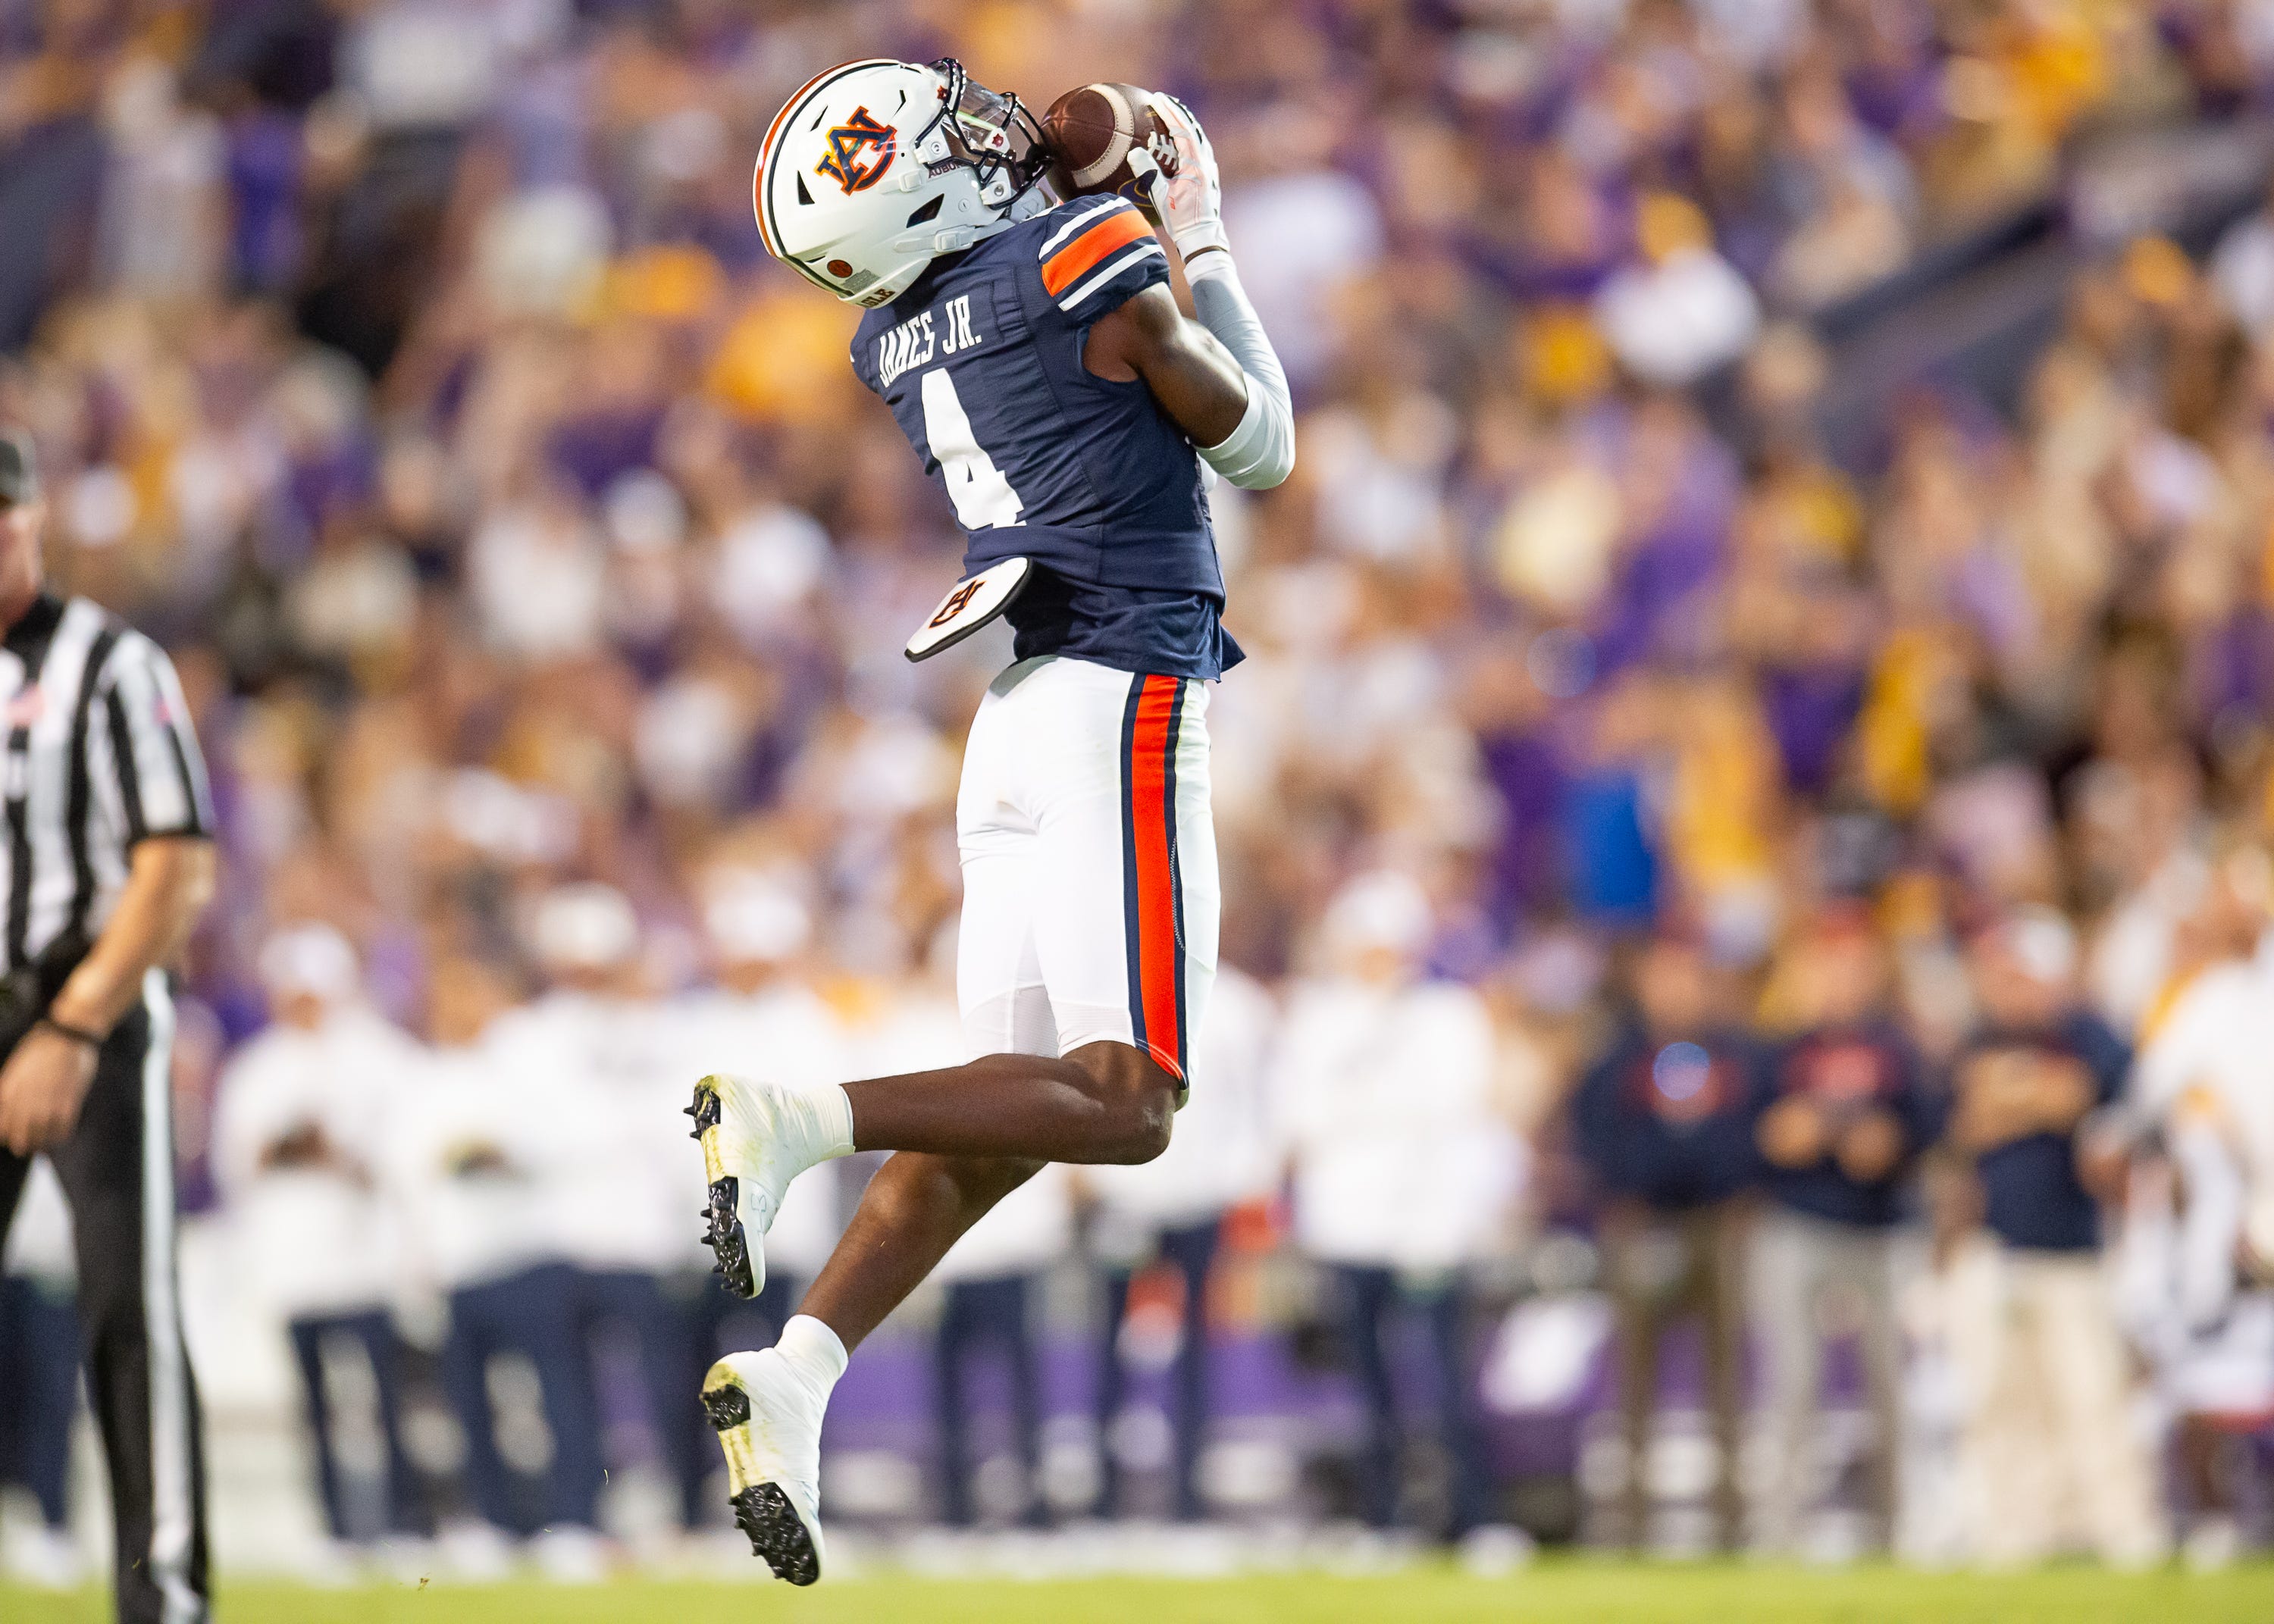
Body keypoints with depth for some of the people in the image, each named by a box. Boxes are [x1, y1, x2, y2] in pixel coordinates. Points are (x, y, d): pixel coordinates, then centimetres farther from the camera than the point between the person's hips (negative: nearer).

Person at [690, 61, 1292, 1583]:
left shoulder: (900, 343, 9)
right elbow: (1258, 449, 6)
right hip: (1124, 707, -7)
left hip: (1016, 715, 7)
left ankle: (794, 1375, -8)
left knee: (1005, 1116, 8)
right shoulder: (1104, 276, -11)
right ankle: (793, 1118, -23)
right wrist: (1207, 240, 15)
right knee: (1122, 1107, -7)